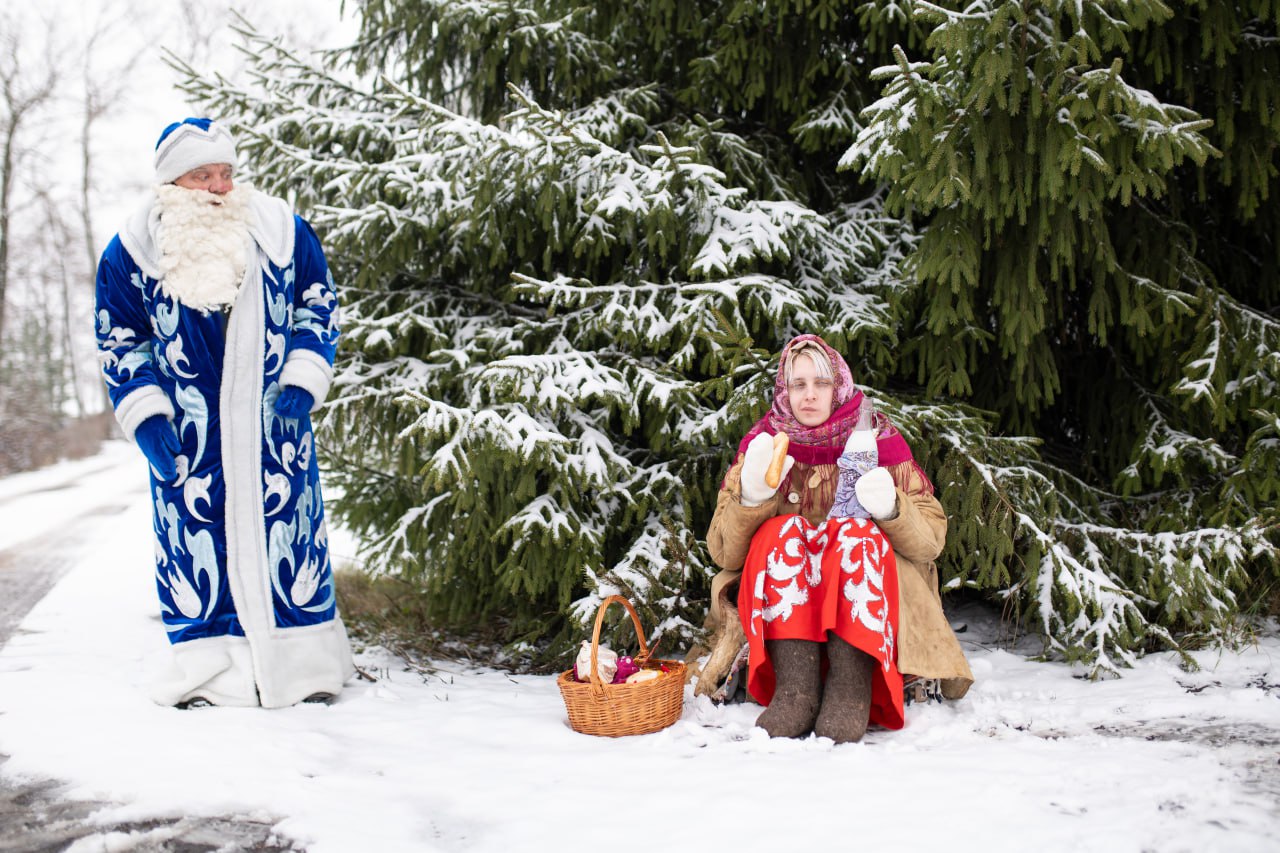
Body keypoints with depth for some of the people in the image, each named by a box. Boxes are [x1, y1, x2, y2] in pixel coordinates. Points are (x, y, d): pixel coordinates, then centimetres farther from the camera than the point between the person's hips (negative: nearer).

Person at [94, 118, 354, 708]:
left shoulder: (280, 229, 0)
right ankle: (208, 668, 15)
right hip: (188, 433, 0)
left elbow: (317, 305, 9)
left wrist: (303, 381, -4)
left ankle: (308, 660, 15)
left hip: (275, 421, 1)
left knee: (288, 524, 4)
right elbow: (120, 343, 5)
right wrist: (145, 416, -5)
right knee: (195, 533, 2)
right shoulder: (133, 250, -2)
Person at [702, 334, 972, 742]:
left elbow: (931, 539, -3)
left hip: (867, 598, 0)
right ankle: (796, 688, -40)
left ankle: (850, 689, -42)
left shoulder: (877, 438, 2)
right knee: (783, 531, -26)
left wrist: (891, 508, -25)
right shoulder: (763, 442, 3)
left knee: (858, 532, -28)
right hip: (782, 604, 1)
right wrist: (751, 495, -23)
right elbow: (724, 552, -4)